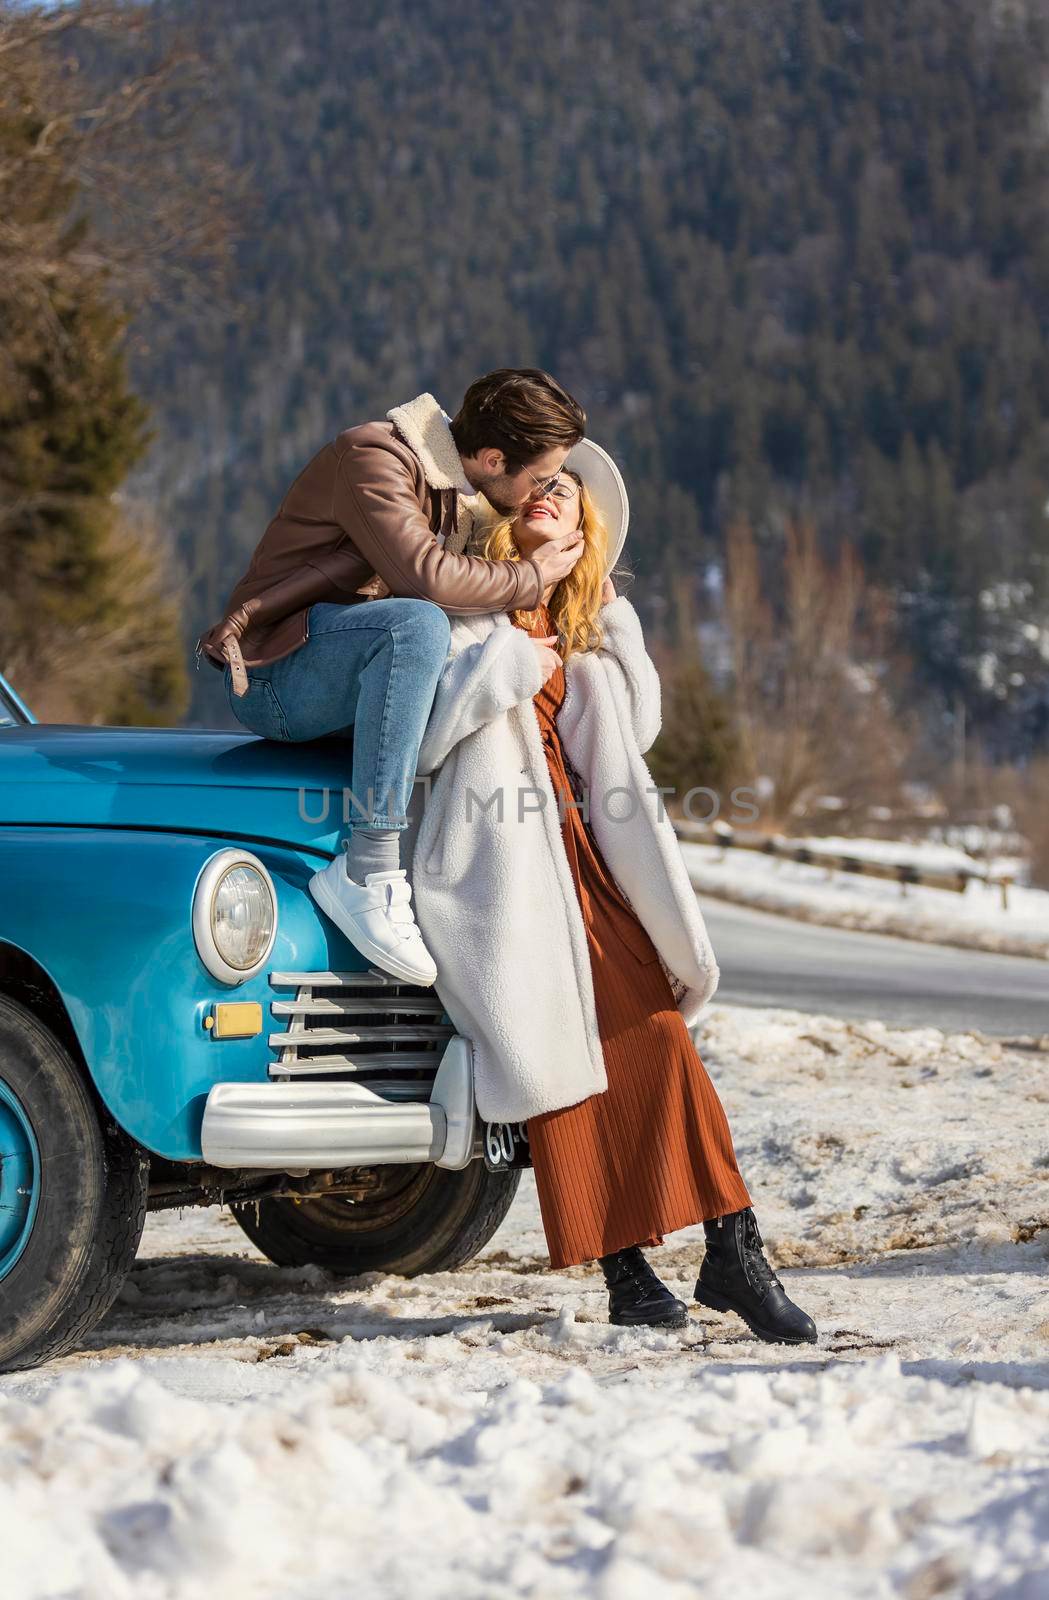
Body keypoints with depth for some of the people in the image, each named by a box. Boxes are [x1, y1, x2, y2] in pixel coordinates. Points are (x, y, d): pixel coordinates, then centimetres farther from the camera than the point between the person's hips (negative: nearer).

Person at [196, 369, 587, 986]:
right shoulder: (374, 457, -17)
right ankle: (369, 874, -37)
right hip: (273, 675, -9)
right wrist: (533, 578, -16)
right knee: (417, 624, -35)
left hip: (352, 674, 9)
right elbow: (426, 576, -30)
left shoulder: (462, 490, 12)